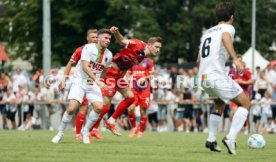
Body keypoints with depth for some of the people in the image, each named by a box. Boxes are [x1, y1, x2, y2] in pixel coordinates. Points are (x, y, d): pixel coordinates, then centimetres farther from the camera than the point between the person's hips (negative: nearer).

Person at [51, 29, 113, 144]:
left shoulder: (108, 55, 3)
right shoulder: (88, 48, -14)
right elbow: (85, 67, -24)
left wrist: (100, 83, 19)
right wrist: (97, 80, -31)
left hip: (94, 84, 4)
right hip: (80, 82, -4)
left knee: (99, 107, -17)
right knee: (71, 108, -16)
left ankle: (86, 132, 3)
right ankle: (60, 133, 5)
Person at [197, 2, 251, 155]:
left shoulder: (207, 32, 23)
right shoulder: (228, 28, 2)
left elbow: (199, 60, 29)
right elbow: (225, 37, -25)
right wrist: (235, 59, -36)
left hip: (203, 78, 8)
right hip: (218, 77, -8)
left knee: (220, 104, 31)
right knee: (245, 103, 3)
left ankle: (211, 139, 21)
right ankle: (231, 138, -14)